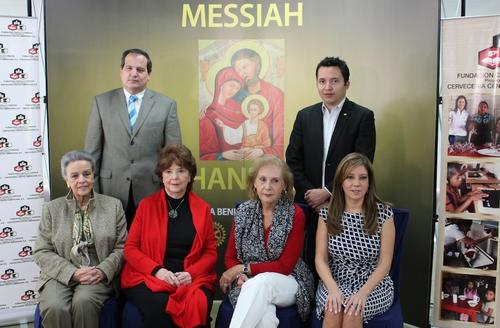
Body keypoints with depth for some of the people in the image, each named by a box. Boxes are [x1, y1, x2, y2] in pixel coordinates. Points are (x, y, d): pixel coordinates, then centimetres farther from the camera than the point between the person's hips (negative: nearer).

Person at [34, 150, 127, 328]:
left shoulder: (113, 205, 8)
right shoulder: (52, 209, 9)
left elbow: (121, 247, 5)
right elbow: (41, 252, 3)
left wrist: (102, 271, -13)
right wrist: (72, 272, -11)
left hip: (98, 276, 0)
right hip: (61, 275, 1)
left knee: (84, 302, -32)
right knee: (54, 307, -30)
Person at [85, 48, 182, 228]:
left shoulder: (166, 105, 3)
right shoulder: (102, 102, 5)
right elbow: (92, 150, 5)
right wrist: (91, 190, 2)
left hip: (151, 190, 0)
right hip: (111, 189, 1)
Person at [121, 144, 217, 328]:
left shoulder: (202, 208, 10)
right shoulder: (146, 205, 7)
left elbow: (211, 252, 10)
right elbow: (130, 248, 5)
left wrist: (191, 273, -10)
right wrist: (157, 270, -12)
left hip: (192, 279, 1)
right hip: (149, 278, -1)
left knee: (197, 307, -31)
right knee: (159, 309, -32)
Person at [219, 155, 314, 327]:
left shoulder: (295, 214, -8)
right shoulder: (243, 212, 3)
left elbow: (285, 265, -10)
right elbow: (230, 257, 8)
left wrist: (243, 268, -12)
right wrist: (240, 276, -14)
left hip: (287, 283, -1)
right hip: (248, 283, 1)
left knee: (261, 283, -37)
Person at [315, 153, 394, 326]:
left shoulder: (384, 213, -5)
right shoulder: (327, 213, -1)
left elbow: (385, 263, -7)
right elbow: (321, 259, -3)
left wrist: (363, 293, -21)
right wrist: (333, 289, -21)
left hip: (373, 285, -1)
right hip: (335, 282, 1)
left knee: (352, 312, -30)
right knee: (333, 311, -29)